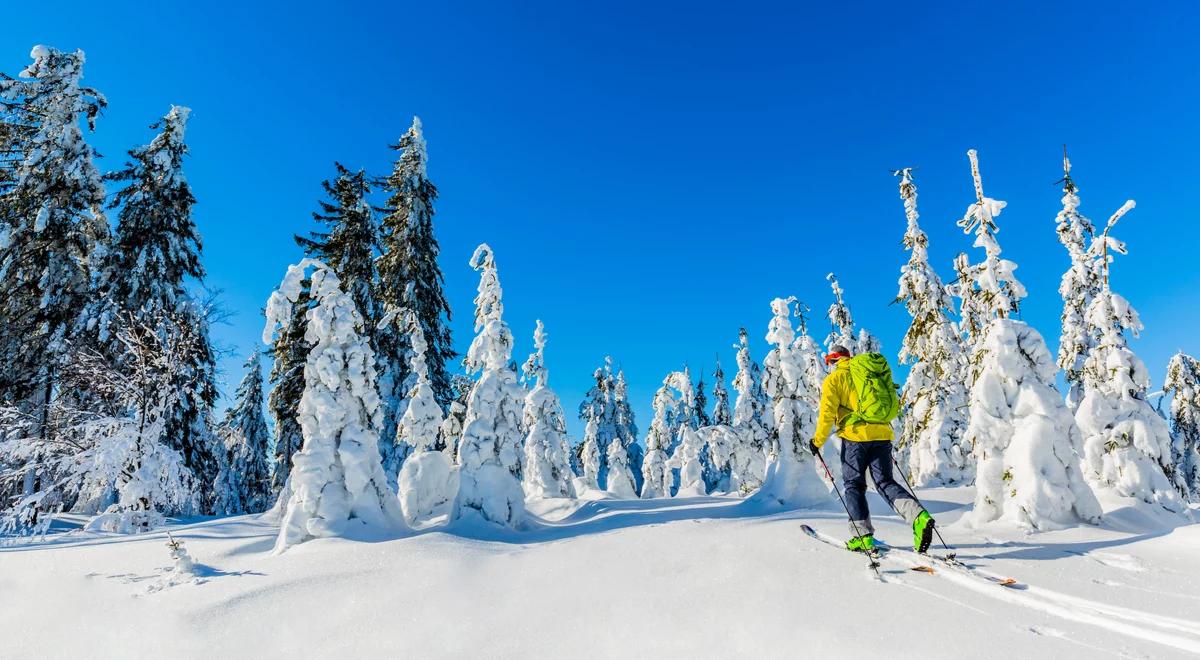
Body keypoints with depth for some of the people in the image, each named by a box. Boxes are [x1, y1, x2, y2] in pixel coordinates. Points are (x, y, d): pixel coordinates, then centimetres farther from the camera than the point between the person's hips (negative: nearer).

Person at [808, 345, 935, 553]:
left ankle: (862, 535, 0)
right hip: (883, 434, 5)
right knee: (885, 482, 9)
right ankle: (919, 515, -14)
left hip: (855, 436, -5)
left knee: (854, 485, 6)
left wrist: (818, 441, 1)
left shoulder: (834, 379, 1)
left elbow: (827, 413, -7)